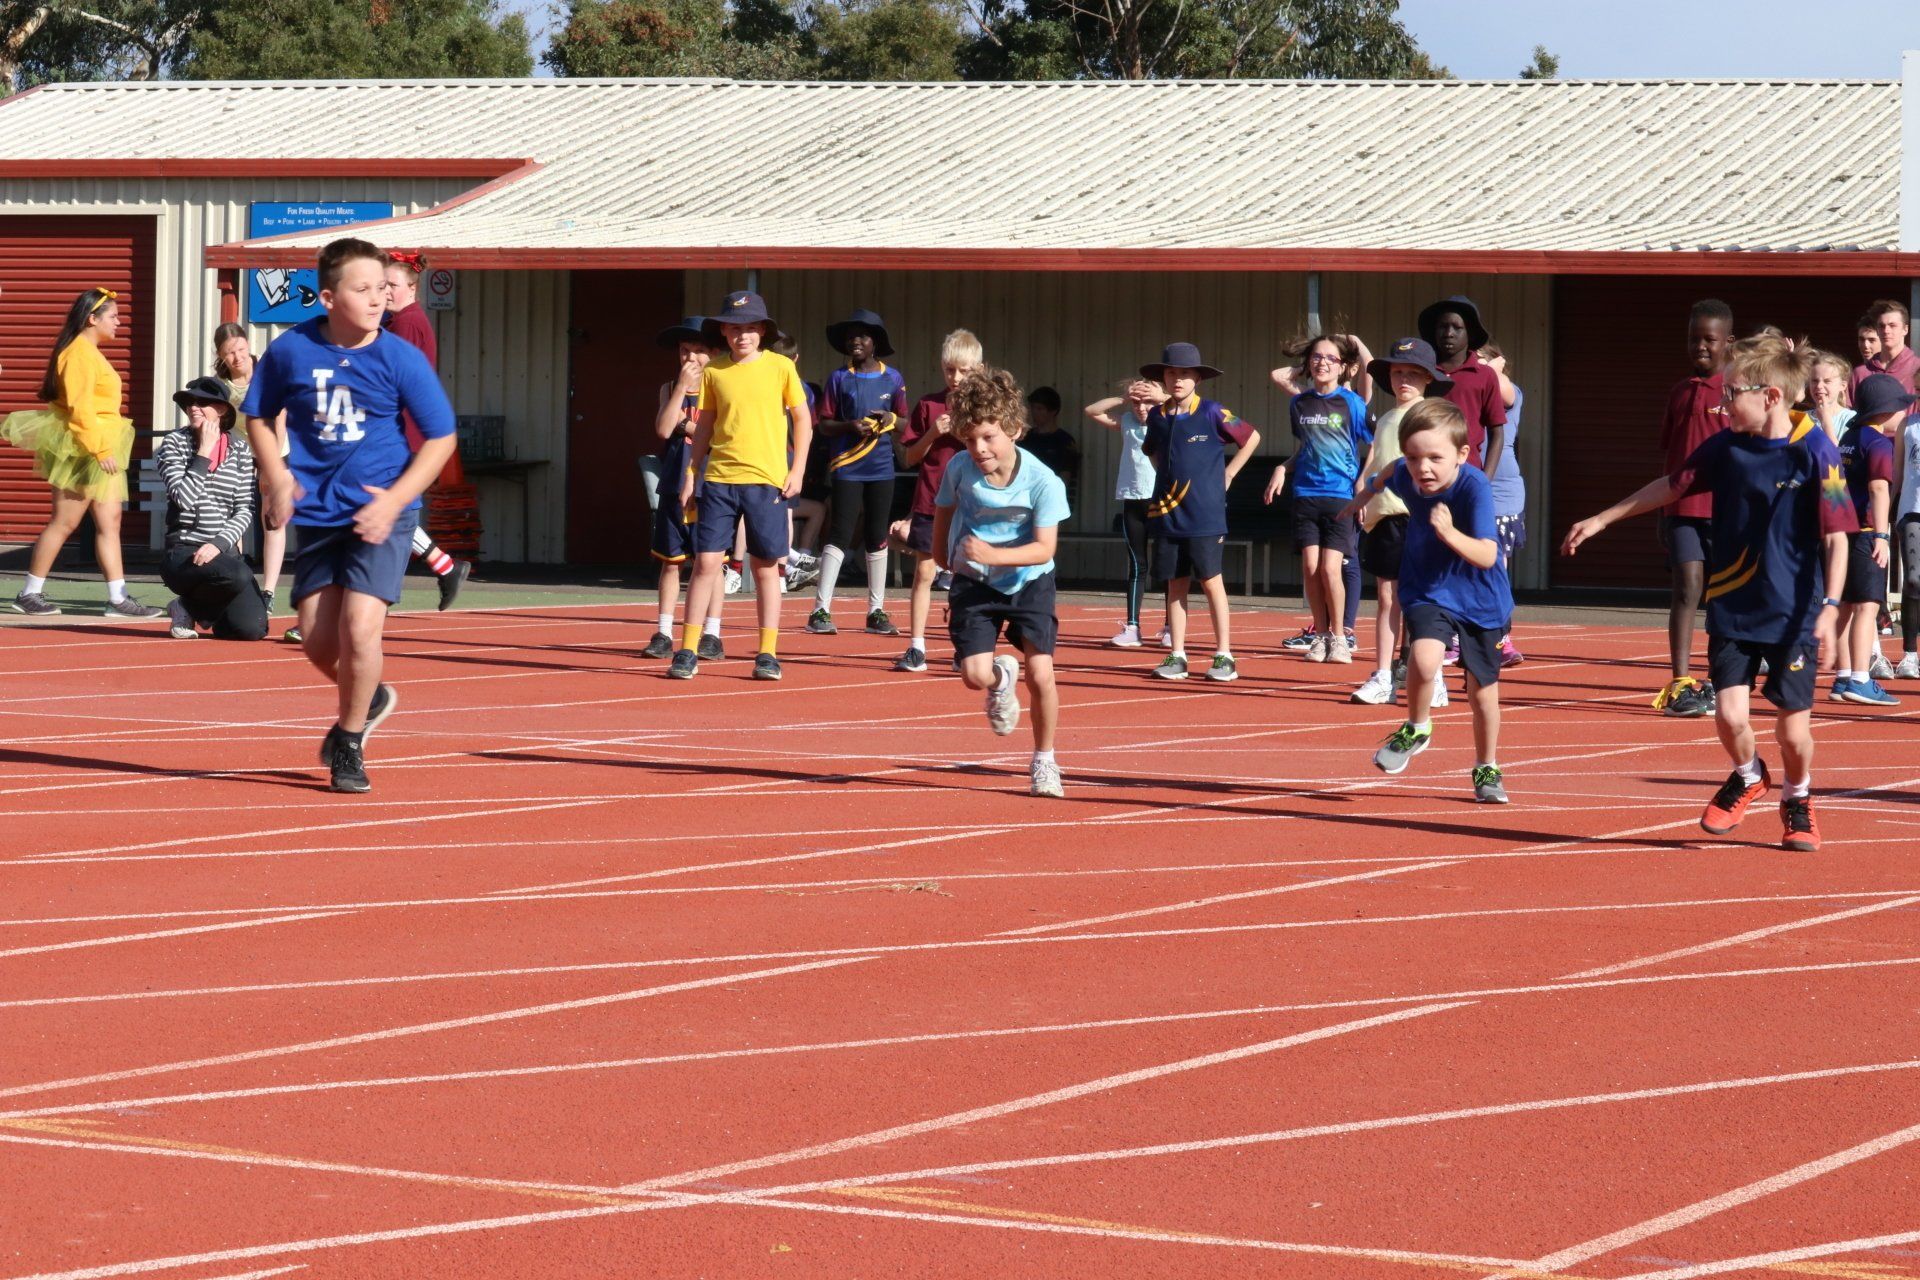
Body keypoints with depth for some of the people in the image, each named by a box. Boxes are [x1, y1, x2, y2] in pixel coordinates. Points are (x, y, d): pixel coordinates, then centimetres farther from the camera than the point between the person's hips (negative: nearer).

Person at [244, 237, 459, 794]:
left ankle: (349, 742, 8)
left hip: (381, 512, -3)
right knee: (318, 642, 3)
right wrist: (277, 477, -5)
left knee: (359, 627, -15)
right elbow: (258, 416, 11)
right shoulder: (290, 350, -4)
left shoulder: (401, 358, -9)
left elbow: (441, 436, -3)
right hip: (317, 513, 3)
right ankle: (369, 700, 37)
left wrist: (394, 500, -13)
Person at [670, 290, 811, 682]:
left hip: (767, 481, -1)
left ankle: (768, 654, 12)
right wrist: (690, 473, 8)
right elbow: (704, 425, 13)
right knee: (706, 561, -3)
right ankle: (687, 652, 2)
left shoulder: (780, 367, 0)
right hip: (719, 479, 1)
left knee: (766, 566, 4)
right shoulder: (713, 371, 5)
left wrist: (797, 469, -2)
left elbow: (803, 419, 6)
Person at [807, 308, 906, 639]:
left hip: (881, 467, 3)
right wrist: (850, 426, -16)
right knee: (840, 535, -9)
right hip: (847, 467, -3)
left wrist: (891, 420, -10)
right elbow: (824, 424, 2)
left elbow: (905, 422, 12)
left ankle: (876, 611, 17)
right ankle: (821, 610, -9)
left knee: (877, 538, 9)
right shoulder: (839, 378, 1)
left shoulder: (893, 378, 7)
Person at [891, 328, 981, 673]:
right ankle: (916, 648, 2)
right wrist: (932, 434, -10)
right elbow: (909, 459, 6)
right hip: (929, 503, 1)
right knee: (924, 572, 0)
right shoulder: (928, 406, 5)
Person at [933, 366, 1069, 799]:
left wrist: (993, 555, -39)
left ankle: (1044, 762, 11)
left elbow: (1044, 548, -26)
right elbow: (944, 510, 7)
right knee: (975, 674, -13)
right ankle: (1002, 678, 28)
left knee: (1040, 674, -11)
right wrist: (944, 555, 17)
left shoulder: (1043, 481, -23)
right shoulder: (959, 469, -15)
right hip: (975, 583, 2)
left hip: (1028, 583, -2)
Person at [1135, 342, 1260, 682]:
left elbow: (1251, 437, 3)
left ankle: (1224, 655, 4)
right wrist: (1167, 476, 12)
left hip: (1205, 516, -4)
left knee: (1211, 581, -1)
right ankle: (1177, 656, 10)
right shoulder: (1158, 416, 6)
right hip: (1167, 513, 4)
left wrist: (1227, 475, 2)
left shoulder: (1212, 413, -7)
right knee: (1175, 584, 7)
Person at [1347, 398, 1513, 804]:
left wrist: (1450, 533, -51)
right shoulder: (1405, 475, -16)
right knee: (1424, 658, -27)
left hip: (1481, 599, -2)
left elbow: (1486, 556, -34)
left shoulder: (1475, 487, -29)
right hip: (1428, 591, 2)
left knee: (1483, 692, 10)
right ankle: (1416, 729, 1)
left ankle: (1487, 769, 34)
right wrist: (1367, 492, 31)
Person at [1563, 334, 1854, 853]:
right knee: (1731, 715, -7)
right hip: (1733, 609, 3)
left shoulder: (1816, 453, -13)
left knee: (1794, 728, 1)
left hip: (1794, 614, -3)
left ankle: (1798, 801, 32)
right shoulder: (1725, 446, 0)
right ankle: (1746, 777, 27)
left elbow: (1837, 538, -12)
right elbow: (1670, 485, 14)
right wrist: (1601, 520, 17)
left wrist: (1830, 608, -18)